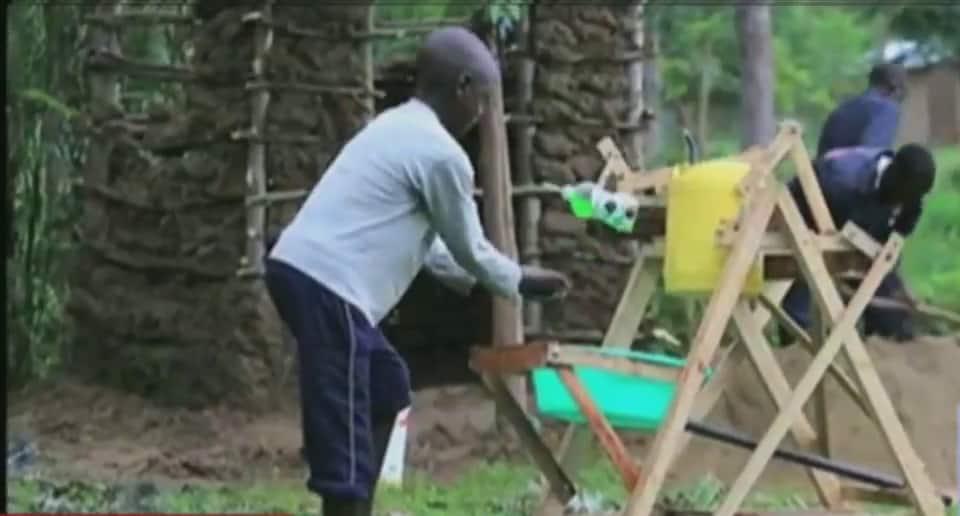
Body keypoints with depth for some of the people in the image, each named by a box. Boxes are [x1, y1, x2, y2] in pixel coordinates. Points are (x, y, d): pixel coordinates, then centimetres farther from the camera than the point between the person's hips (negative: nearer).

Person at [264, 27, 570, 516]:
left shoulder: (394, 128, 23)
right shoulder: (441, 153, -6)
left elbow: (419, 236, 33)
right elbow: (469, 247, 6)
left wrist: (471, 279, 39)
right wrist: (520, 281, 24)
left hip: (300, 269, 10)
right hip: (326, 284, -10)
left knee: (387, 383, 24)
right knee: (345, 439, -9)